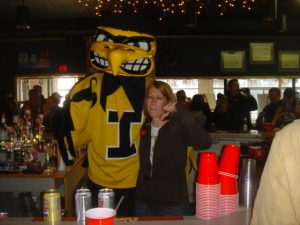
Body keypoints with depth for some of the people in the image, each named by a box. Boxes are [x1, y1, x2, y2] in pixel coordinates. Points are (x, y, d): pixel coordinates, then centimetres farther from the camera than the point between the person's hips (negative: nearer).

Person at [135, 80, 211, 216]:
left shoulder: (179, 128, -12)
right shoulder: (144, 128, 3)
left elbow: (205, 143, -30)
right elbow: (143, 165, 10)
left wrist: (180, 112, -32)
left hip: (174, 204, -4)